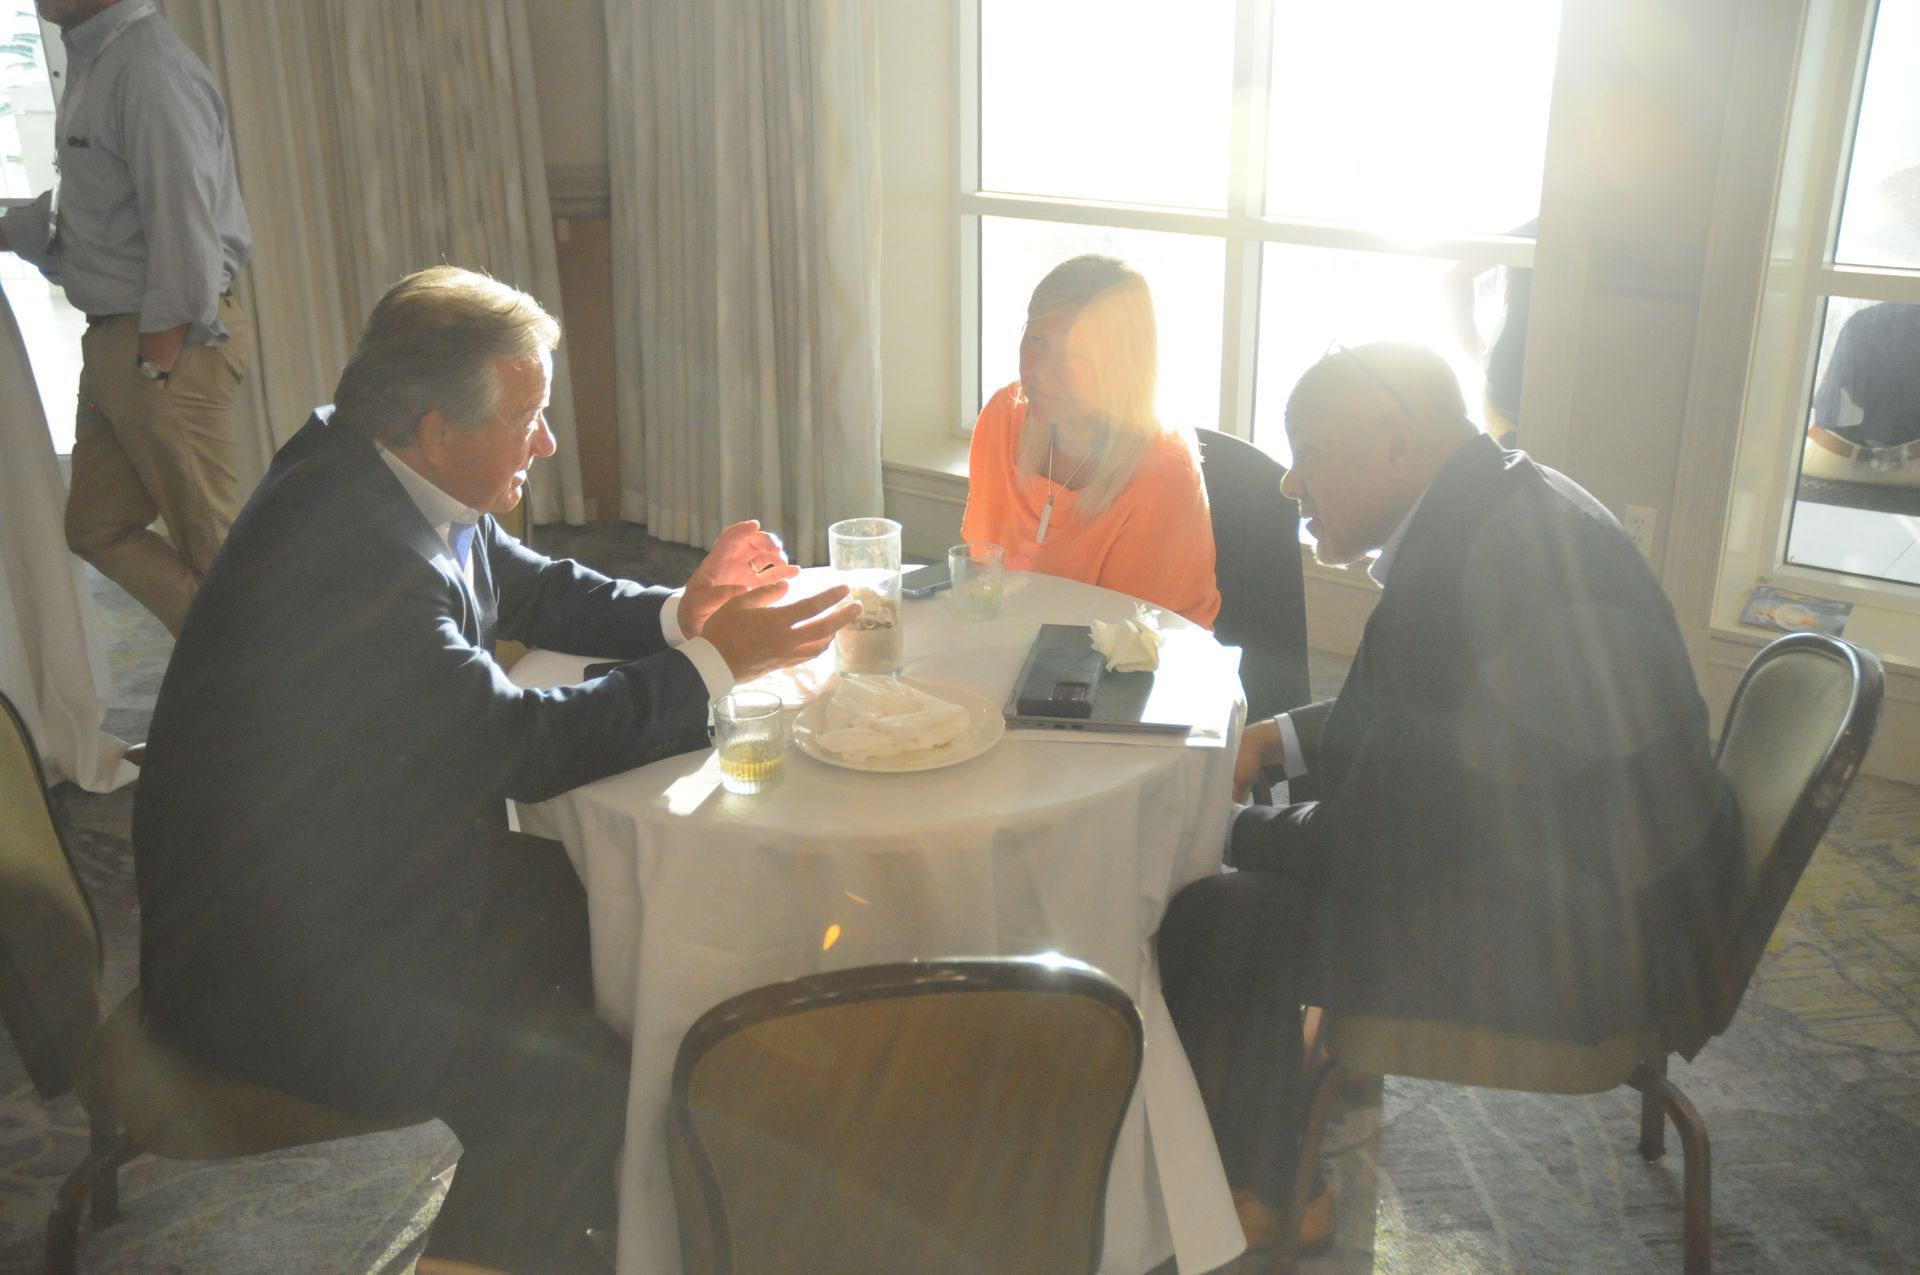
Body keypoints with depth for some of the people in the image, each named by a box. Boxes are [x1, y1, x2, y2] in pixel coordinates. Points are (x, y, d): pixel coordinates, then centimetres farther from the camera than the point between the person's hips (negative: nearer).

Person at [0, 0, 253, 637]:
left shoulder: (149, 69, -17)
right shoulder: (92, 59, 12)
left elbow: (184, 228, -21)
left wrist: (159, 359, -19)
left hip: (169, 343, -10)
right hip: (112, 340, 10)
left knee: (210, 541, 0)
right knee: (97, 529, 16)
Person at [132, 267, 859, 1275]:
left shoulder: (388, 475, -1)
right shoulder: (348, 557, -30)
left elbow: (531, 589, 12)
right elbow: (525, 745, -26)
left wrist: (677, 615, -5)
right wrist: (713, 664, -18)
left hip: (368, 872, 10)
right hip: (275, 960, -10)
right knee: (582, 1086, -18)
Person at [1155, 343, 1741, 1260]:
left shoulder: (1475, 557, -27)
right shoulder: (1503, 507, 3)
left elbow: (1379, 835, -21)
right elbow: (1409, 712, 17)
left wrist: (1229, 832, -5)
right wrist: (1280, 737, 7)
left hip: (1584, 933, -10)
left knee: (1210, 923, -7)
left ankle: (1265, 1197, 16)